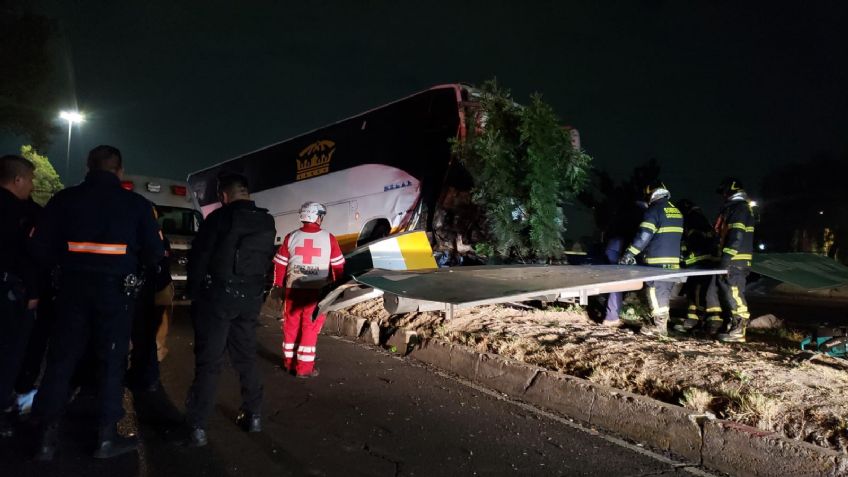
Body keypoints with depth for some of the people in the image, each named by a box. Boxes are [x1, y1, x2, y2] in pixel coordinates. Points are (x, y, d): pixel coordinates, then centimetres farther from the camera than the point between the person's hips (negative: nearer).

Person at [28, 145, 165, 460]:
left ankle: (46, 437, 17)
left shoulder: (64, 199, 0)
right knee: (111, 361, 7)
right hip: (116, 289, -1)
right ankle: (107, 437, 13)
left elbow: (42, 249, 1)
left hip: (74, 287, 2)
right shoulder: (136, 203, -3)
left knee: (61, 359, 12)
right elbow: (154, 254, -1)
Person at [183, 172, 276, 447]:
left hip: (217, 295, -5)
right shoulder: (267, 223, 7)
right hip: (250, 298, 5)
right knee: (246, 356, 16)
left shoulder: (219, 219, -10)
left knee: (209, 360, -1)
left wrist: (193, 292, 2)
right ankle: (252, 415, 22)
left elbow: (198, 258, -8)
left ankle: (196, 427, 1)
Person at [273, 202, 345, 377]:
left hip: (294, 289, 3)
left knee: (291, 325, 15)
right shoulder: (328, 238, -6)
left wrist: (279, 285, 16)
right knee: (310, 328, 5)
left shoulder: (291, 237, 0)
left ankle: (289, 362, 26)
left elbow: (280, 263, 3)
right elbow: (338, 265, -1)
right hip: (317, 290, -3)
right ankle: (304, 367, 8)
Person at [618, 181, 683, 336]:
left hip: (657, 260, -8)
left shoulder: (654, 210, -9)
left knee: (656, 293, -2)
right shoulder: (676, 211, 16)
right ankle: (662, 322, 21)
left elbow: (644, 235, -17)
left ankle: (659, 327, 0)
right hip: (673, 260, 8)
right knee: (664, 292, 15)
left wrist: (630, 253, -14)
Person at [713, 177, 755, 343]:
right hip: (733, 259, 11)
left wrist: (727, 257, -24)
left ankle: (738, 330, -7)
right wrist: (724, 257, 24)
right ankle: (733, 326, 22)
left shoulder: (739, 207, -10)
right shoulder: (732, 207, 21)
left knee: (733, 292, -10)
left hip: (735, 260, -11)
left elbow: (737, 236, -20)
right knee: (726, 291, 14)